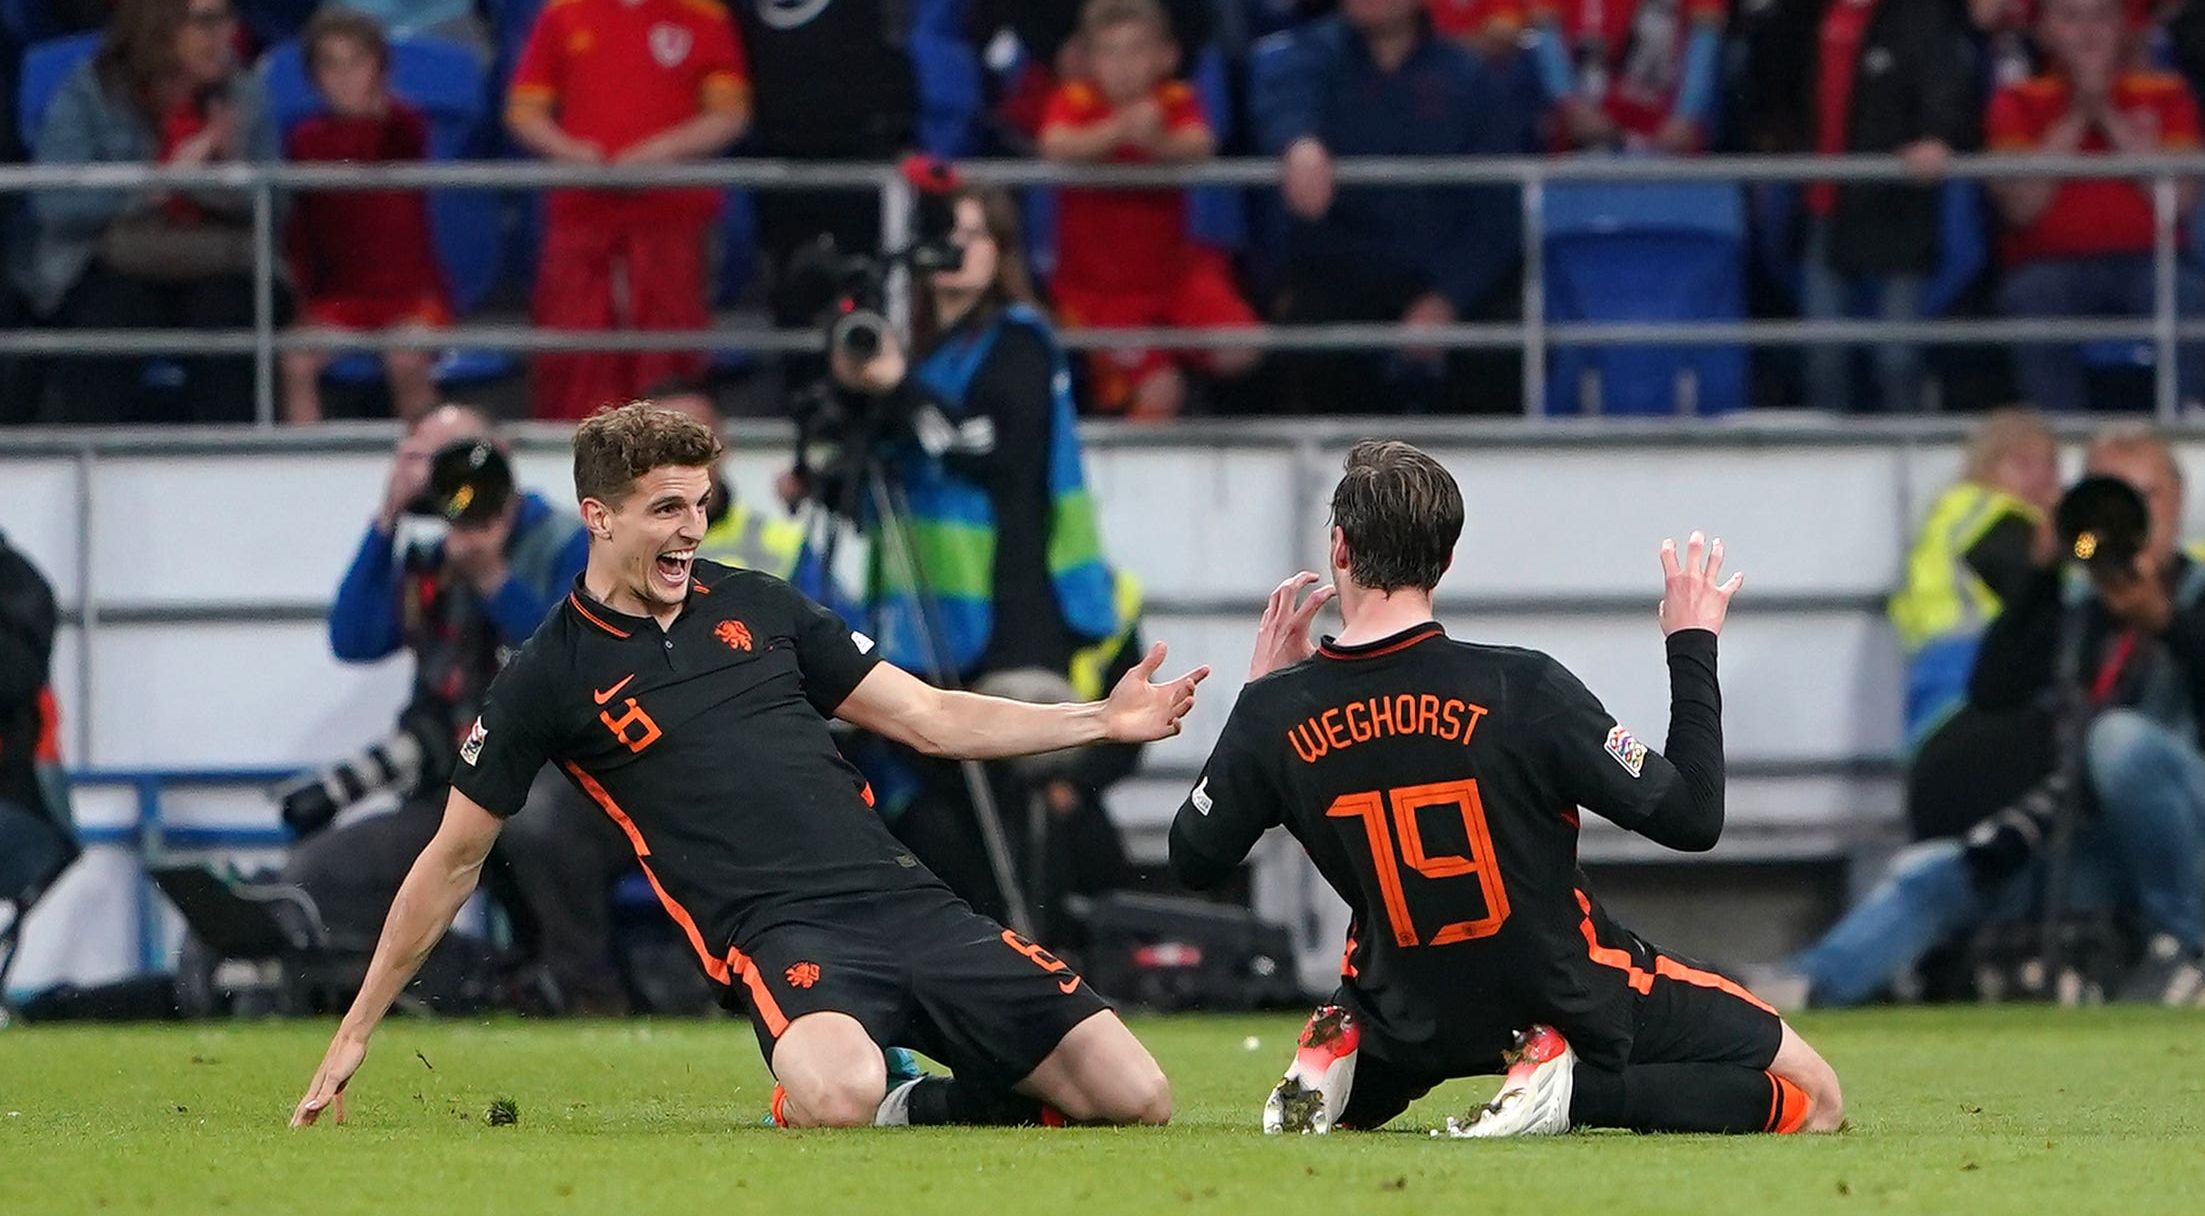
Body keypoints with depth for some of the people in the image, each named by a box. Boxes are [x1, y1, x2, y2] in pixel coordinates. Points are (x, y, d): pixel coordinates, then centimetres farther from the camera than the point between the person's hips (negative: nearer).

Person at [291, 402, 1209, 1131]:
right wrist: (356, 1031, 13)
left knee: (1135, 1100, -10)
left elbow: (933, 719, 20)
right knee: (836, 1100, -40)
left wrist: (1101, 721, 10)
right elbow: (455, 860, 12)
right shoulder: (552, 677, 5)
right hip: (778, 933, -5)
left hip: (905, 903, 5)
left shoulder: (757, 607, 16)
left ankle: (922, 1109, 13)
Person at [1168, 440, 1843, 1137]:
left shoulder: (1275, 714, -12)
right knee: (1814, 1100, 8)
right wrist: (1693, 646, -4)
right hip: (1573, 997, -4)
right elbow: (1693, 818, -16)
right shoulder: (1524, 689, -22)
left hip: (1412, 1025, 4)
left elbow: (1193, 862, 5)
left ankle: (1342, 1064, 0)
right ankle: (1580, 1089, -13)